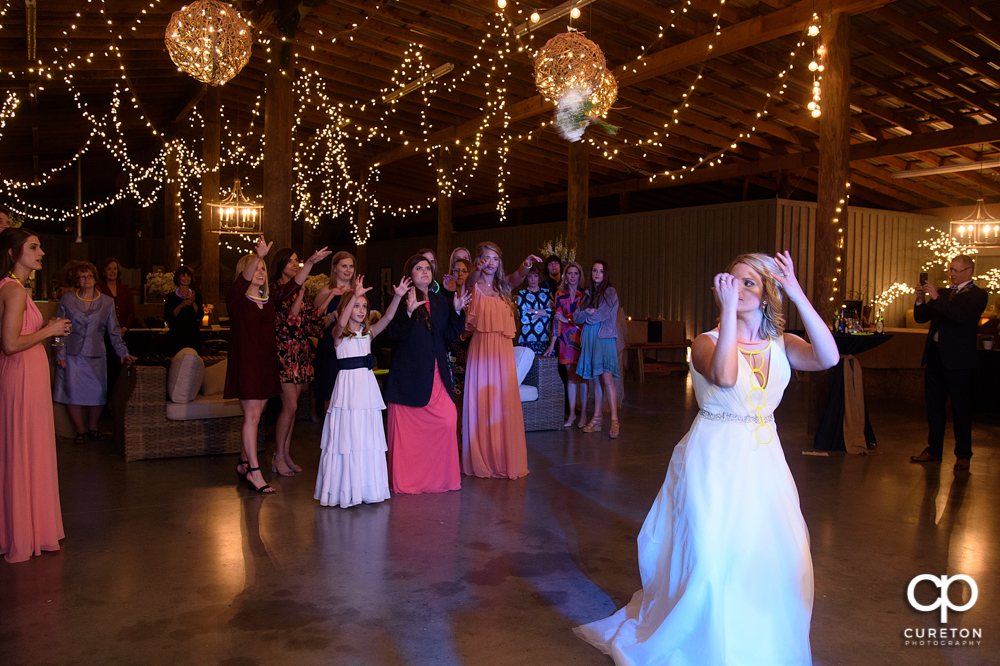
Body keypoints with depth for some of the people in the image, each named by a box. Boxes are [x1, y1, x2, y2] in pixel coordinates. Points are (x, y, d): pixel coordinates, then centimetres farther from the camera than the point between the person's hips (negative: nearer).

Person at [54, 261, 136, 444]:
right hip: (72, 355, -1)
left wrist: (123, 353, -2)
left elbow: (114, 331, 7)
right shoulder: (67, 300, 6)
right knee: (73, 393, -2)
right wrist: (60, 354, -3)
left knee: (97, 393, 1)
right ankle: (80, 430, 13)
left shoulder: (107, 302, 7)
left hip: (96, 355, 1)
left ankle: (92, 428, 19)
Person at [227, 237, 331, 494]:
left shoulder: (269, 297, 11)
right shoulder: (236, 297, -6)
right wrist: (258, 257, -44)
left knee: (254, 416, 13)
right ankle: (254, 472, -2)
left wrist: (311, 262, -11)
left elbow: (293, 284, 2)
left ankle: (244, 463, 27)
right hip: (246, 363, -6)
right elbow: (243, 280, -26)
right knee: (252, 416, -7)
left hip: (267, 362, 6)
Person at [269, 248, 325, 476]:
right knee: (290, 405, -9)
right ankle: (279, 457, 3)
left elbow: (312, 317, 14)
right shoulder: (274, 289, -5)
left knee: (292, 406, 9)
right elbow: (288, 317, -16)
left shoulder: (299, 289, 15)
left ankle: (286, 453, 16)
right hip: (284, 351, -6)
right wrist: (300, 293, -21)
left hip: (301, 351, 7)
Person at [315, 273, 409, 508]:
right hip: (348, 385, -5)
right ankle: (345, 487, 6)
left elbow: (387, 318, 0)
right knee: (347, 436, -3)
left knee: (368, 436, 7)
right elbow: (342, 322, -24)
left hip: (368, 386, 5)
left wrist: (397, 297, -14)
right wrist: (355, 295, -34)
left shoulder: (368, 332, 12)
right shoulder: (339, 333, -2)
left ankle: (367, 487, 15)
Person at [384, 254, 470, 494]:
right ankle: (406, 480, 11)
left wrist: (457, 311, -1)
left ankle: (441, 477, 9)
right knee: (407, 429, -1)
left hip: (435, 376, 4)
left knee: (447, 422, -7)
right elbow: (394, 334, -10)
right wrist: (409, 312, -24)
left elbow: (450, 335, 12)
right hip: (408, 374, -4)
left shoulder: (441, 302, 15)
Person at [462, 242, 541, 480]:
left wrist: (526, 265, -31)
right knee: (480, 403, 0)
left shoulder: (504, 285, 12)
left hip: (503, 349, 3)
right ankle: (481, 460, 9)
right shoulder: (474, 285, 4)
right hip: (481, 347, -3)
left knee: (504, 403, 3)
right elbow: (472, 280, -20)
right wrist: (478, 269, -44)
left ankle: (506, 460, 12)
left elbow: (518, 276, -8)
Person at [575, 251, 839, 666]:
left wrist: (798, 294, -17)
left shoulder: (781, 345, 3)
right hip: (715, 461, -4)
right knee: (710, 560, 0)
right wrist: (727, 309, -27)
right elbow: (725, 377, -31)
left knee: (775, 559, 9)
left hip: (762, 461, 5)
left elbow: (829, 357, -15)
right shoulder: (707, 342, -9)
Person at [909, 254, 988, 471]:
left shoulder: (977, 295, -4)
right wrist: (921, 300, -4)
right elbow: (921, 318, 13)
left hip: (958, 358, -6)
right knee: (934, 404, 11)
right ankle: (934, 450, 21)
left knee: (961, 408, 2)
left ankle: (963, 455, 11)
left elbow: (962, 317, -21)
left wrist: (936, 298, -20)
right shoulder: (943, 293, 15)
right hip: (935, 355, 6)